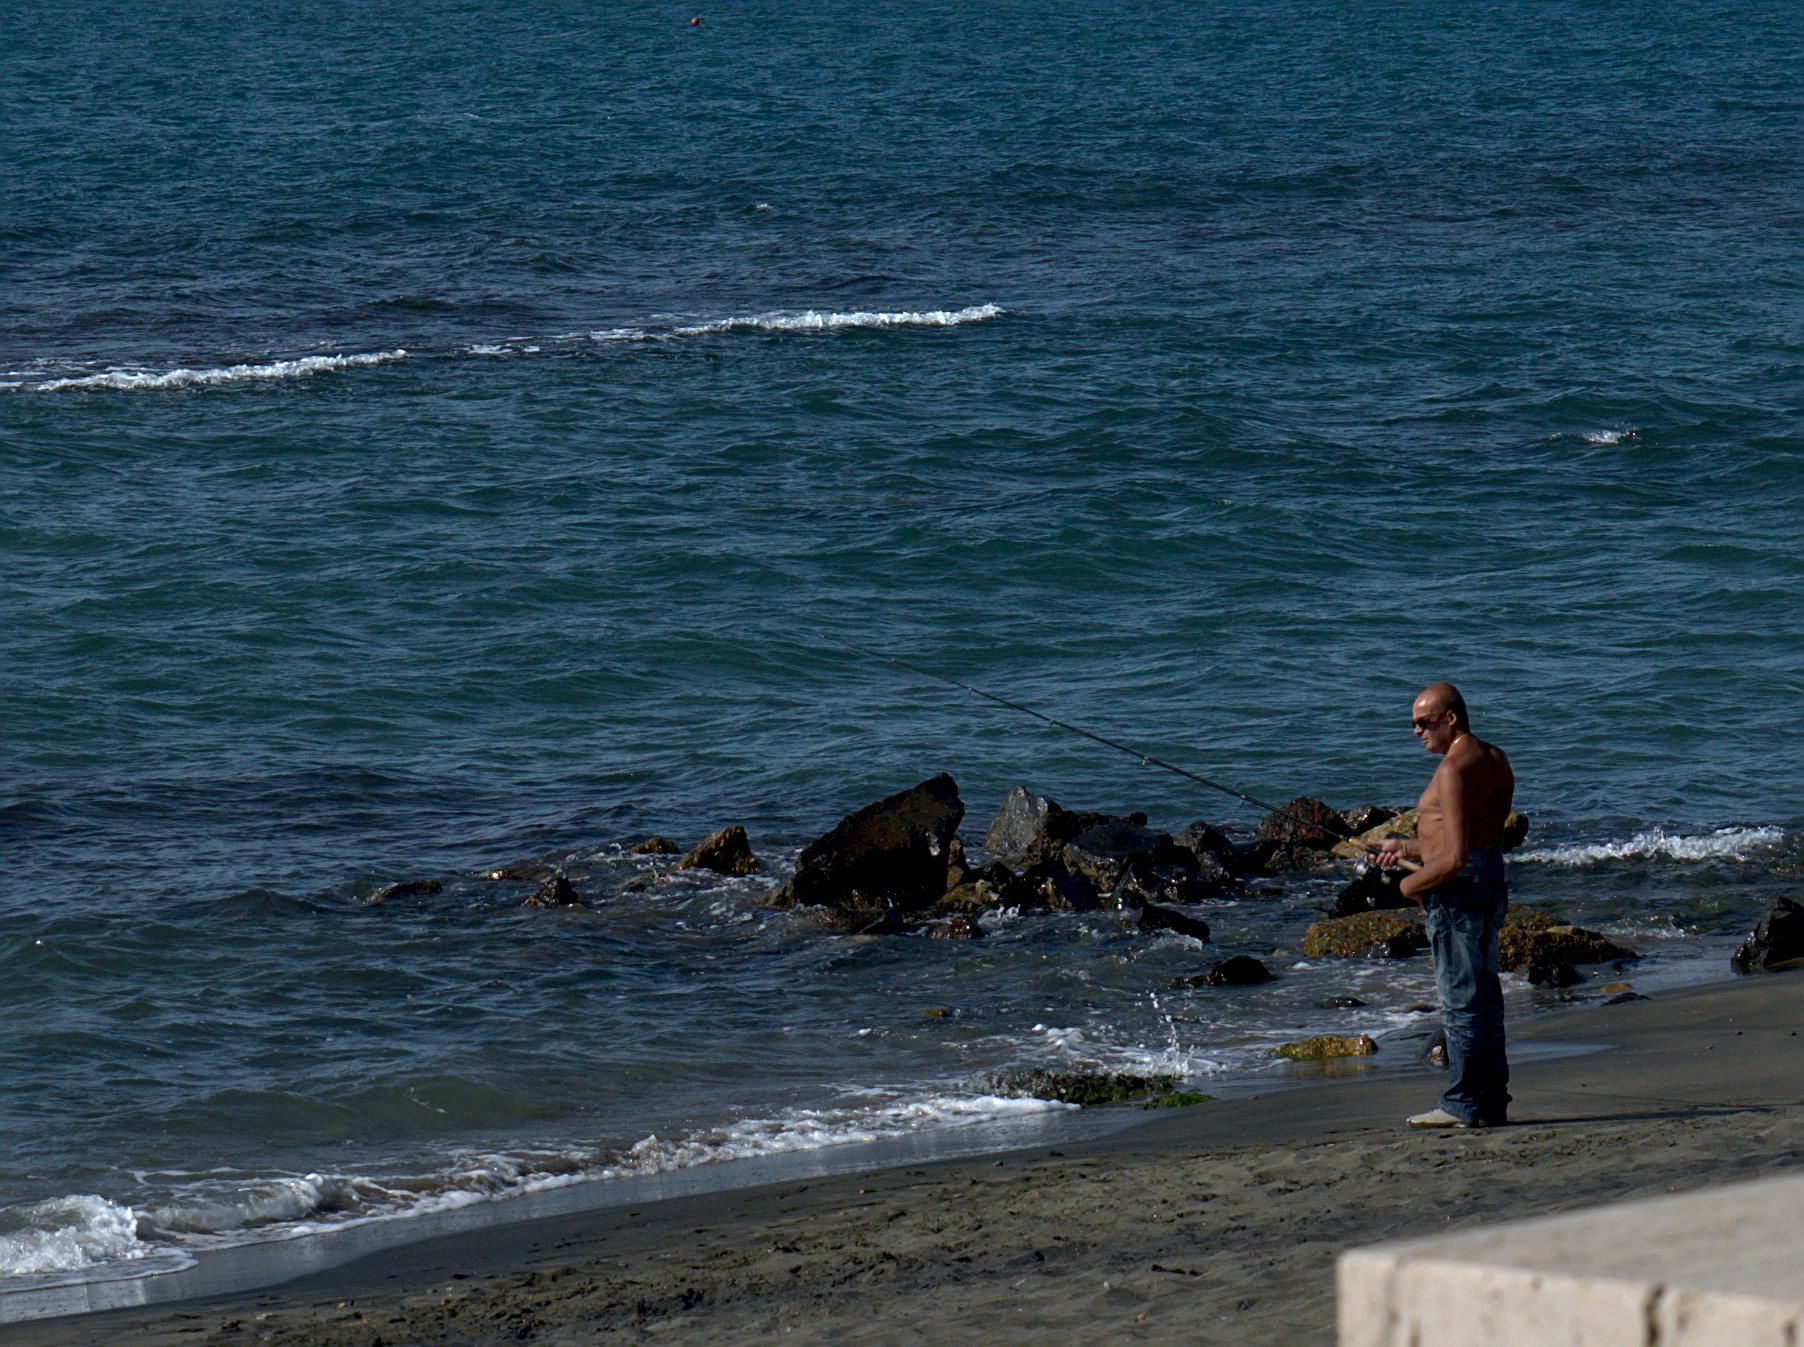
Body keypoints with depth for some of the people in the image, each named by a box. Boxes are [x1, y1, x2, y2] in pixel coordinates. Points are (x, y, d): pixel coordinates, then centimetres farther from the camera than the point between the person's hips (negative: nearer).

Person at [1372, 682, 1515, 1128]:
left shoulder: (1454, 769, -17)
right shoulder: (1495, 760, 13)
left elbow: (1455, 858, -23)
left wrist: (1412, 883, -7)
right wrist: (1407, 849, 23)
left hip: (1457, 888, -10)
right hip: (1493, 879, 10)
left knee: (1460, 999, -5)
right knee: (1486, 995, 13)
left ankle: (1462, 1104, -1)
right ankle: (1492, 1101, 16)